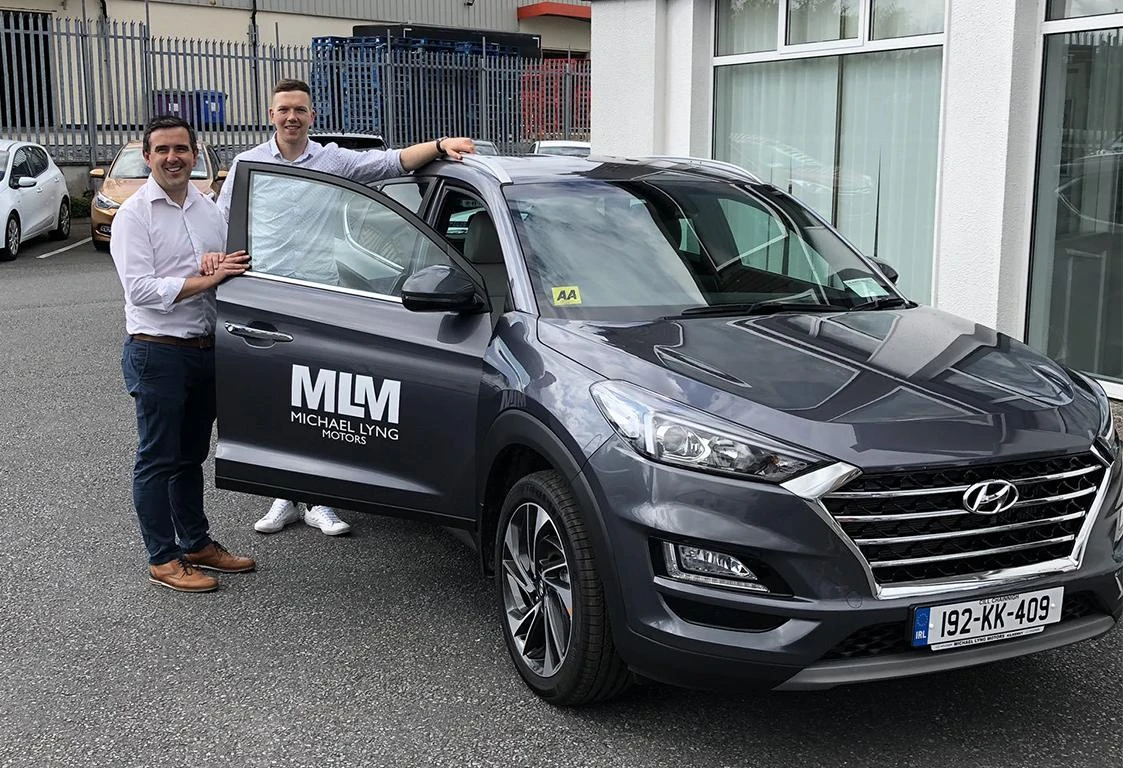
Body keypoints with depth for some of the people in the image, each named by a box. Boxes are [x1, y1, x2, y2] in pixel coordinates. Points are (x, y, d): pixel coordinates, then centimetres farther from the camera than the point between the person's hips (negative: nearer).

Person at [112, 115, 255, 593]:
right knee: (158, 460, 2)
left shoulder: (209, 208, 11)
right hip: (157, 352, -6)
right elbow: (140, 289, -18)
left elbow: (232, 271, 18)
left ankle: (196, 544, 27)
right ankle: (163, 559, 9)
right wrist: (207, 279, -22)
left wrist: (225, 264, -6)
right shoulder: (135, 215, -8)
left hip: (205, 350, 6)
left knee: (190, 457, 16)